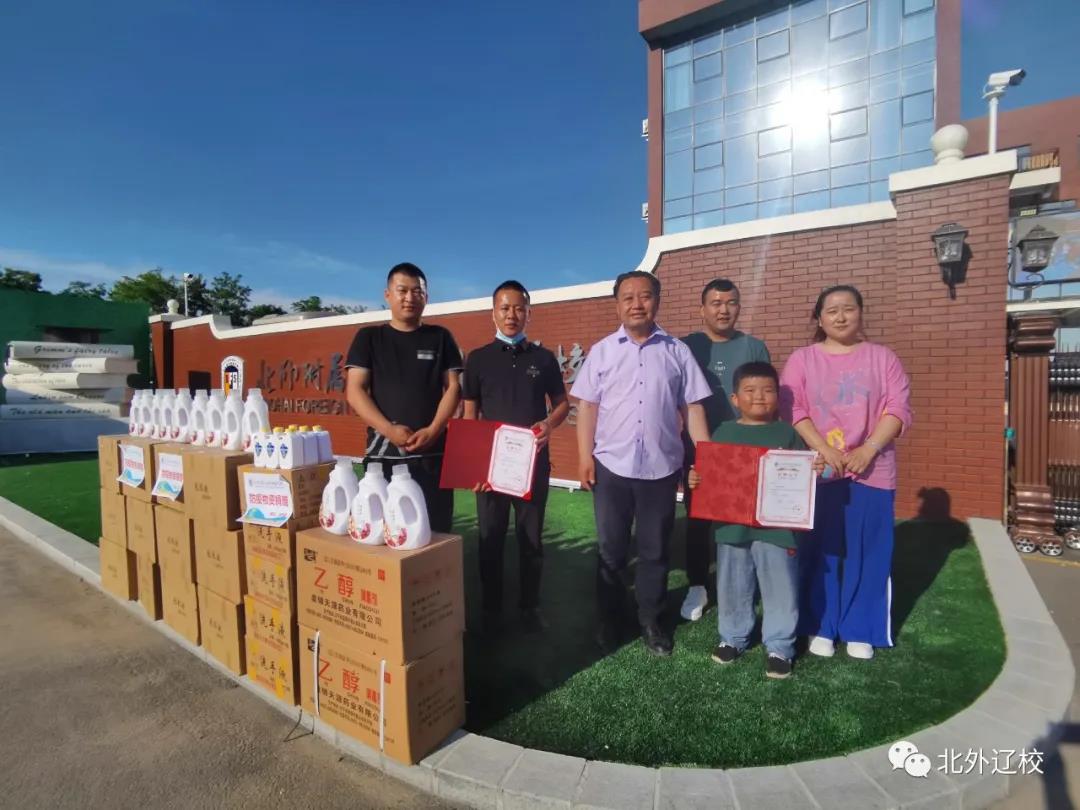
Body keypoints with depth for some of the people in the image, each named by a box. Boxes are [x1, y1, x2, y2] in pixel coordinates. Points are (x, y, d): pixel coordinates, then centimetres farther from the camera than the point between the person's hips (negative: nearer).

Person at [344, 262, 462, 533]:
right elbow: (354, 390, 1)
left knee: (436, 530, 1)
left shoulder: (440, 337, 10)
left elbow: (453, 387, 4)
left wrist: (433, 430, -11)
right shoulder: (369, 338, 9)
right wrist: (389, 430, -12)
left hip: (433, 453, 0)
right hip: (383, 452, 0)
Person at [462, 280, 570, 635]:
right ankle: (491, 609, 24)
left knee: (531, 537, 10)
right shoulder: (478, 359, 2)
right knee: (490, 538, 8)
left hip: (534, 461, 1)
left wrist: (549, 424, -13)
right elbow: (469, 415, 3)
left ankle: (530, 606, 26)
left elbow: (563, 403, 10)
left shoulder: (543, 358, 4)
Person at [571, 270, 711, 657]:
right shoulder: (602, 351, 2)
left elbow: (692, 406, 4)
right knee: (611, 549, 13)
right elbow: (587, 406, 1)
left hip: (662, 466, 0)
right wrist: (585, 457, -5)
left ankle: (651, 620, 30)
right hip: (611, 465, 0)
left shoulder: (677, 351, 2)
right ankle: (609, 619, 30)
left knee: (654, 550, 13)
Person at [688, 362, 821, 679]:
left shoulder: (787, 433, 1)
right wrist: (694, 479, -14)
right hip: (731, 527, 2)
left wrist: (815, 469, -17)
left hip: (776, 527, -1)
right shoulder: (724, 432, 3)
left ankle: (779, 647, 27)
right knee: (732, 589, 16)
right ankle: (733, 638, 35)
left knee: (780, 591, 8)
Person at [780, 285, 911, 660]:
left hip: (871, 470, 1)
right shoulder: (801, 359, 5)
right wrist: (824, 450, -16)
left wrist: (868, 450, -14)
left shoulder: (883, 357, 7)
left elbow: (898, 409, -1)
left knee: (867, 552, 7)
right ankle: (819, 628, 19)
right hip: (817, 470, -1)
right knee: (819, 551, 6)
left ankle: (860, 631, 22)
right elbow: (794, 410, -4)